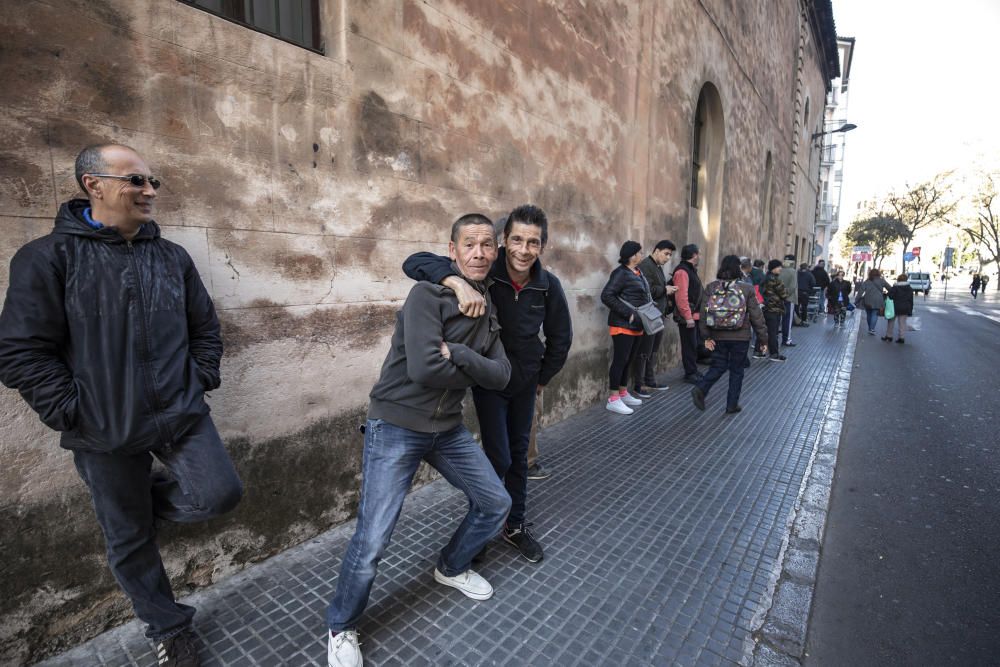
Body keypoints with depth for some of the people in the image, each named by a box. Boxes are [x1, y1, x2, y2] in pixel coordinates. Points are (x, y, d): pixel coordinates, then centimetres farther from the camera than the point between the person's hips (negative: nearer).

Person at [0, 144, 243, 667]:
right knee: (128, 540, 11)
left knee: (221, 494, -9)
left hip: (181, 416, 3)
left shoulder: (172, 257, 5)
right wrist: (71, 413, -11)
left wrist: (200, 381, 3)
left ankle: (150, 499, 24)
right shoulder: (49, 257, -7)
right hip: (105, 432, -2)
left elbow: (206, 328, 13)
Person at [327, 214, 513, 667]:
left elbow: (501, 376, -3)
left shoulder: (488, 309, 7)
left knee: (496, 504, 15)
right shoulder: (428, 294, -18)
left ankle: (451, 568, 43)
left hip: (448, 428, 8)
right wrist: (473, 372, -11)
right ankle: (341, 630, 26)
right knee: (372, 541, -5)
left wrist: (458, 354, -20)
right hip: (397, 427, -7)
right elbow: (424, 369, -29)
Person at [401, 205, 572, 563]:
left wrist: (543, 378, 9)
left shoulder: (548, 285, -13)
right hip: (488, 379, -4)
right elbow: (414, 262, -32)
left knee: (519, 454, 17)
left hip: (526, 382, 4)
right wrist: (458, 282, -48)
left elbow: (560, 337, 3)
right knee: (499, 458, -3)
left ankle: (515, 526, 39)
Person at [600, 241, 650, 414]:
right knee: (620, 360, -4)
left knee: (629, 360, 15)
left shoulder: (638, 272, 12)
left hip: (636, 325, 8)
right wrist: (629, 314, -20)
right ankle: (613, 400, 4)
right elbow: (606, 296, -19)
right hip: (623, 325, -8)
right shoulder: (621, 273, -13)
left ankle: (623, 394, 27)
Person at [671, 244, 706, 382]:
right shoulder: (682, 272, -16)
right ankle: (690, 374, 4)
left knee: (694, 344, 16)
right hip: (687, 317, -10)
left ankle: (693, 371, 27)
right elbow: (681, 297, -24)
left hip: (694, 315, 10)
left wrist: (696, 314, 20)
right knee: (690, 345, -4)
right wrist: (688, 317, -25)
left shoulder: (691, 270, 18)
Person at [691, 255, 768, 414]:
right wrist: (763, 338, 3)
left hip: (718, 337, 2)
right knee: (736, 371, 11)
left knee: (718, 367, 16)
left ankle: (700, 389, -6)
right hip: (740, 338, -2)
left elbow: (704, 313, -5)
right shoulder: (747, 289, -8)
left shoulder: (711, 288, -3)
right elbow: (756, 316, -5)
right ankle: (732, 405, 17)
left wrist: (706, 337, 1)